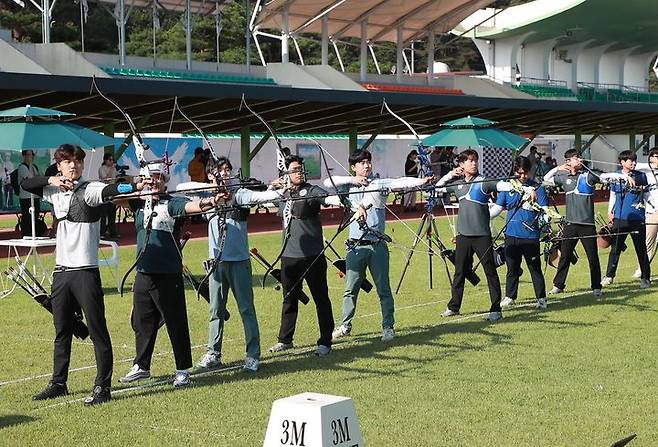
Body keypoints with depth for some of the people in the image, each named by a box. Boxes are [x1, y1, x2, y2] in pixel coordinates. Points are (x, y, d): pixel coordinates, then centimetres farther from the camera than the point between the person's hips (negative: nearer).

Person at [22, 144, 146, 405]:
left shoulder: (89, 189, -8)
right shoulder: (55, 191, 11)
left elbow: (109, 190, -27)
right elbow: (25, 184, 15)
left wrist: (135, 186, -48)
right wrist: (52, 180, -3)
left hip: (85, 271, -6)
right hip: (61, 271, 7)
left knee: (97, 331, -4)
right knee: (62, 331, 17)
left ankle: (103, 387, 1)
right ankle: (59, 384, 28)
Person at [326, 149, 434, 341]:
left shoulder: (380, 183, 2)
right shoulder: (350, 186, 9)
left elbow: (400, 182, -13)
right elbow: (328, 183, -1)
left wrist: (422, 181, -30)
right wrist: (352, 180, -9)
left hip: (377, 245, -2)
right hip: (356, 245, 2)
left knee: (383, 288, 2)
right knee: (350, 288, 8)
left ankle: (388, 327, 9)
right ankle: (345, 325, 19)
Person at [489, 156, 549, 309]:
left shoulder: (537, 188, 0)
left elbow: (545, 210, -3)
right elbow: (497, 208, 9)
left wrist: (545, 217, -25)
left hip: (531, 235, -2)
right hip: (511, 235, 2)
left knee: (535, 268, 4)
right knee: (512, 268, 12)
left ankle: (541, 298, 13)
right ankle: (509, 297, 21)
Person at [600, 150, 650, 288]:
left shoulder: (641, 176, 3)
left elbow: (646, 194, 0)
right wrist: (610, 211, 6)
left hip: (637, 218, -1)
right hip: (620, 218, 1)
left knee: (641, 249, 4)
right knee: (615, 248, 3)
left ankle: (645, 277, 13)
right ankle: (609, 276, 11)